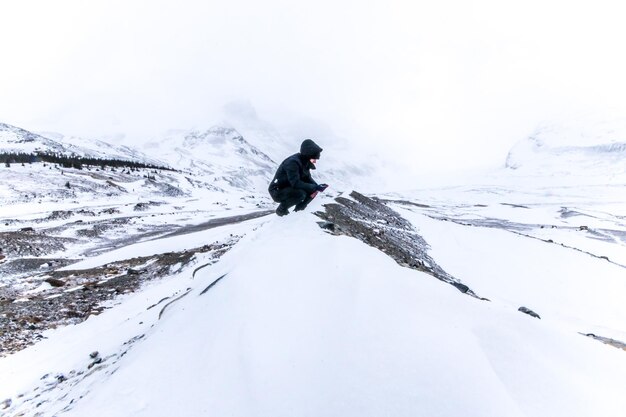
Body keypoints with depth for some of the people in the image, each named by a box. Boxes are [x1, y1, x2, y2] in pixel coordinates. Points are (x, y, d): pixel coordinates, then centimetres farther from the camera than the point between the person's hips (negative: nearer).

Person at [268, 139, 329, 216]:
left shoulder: (305, 162, -1)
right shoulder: (293, 162, -27)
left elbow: (307, 178, 4)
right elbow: (295, 183, -35)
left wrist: (317, 186, -15)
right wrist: (315, 187, -31)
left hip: (290, 188, 8)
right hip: (277, 191, -8)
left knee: (313, 190, -5)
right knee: (300, 194, -33)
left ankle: (299, 208, 9)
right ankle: (281, 209, -9)